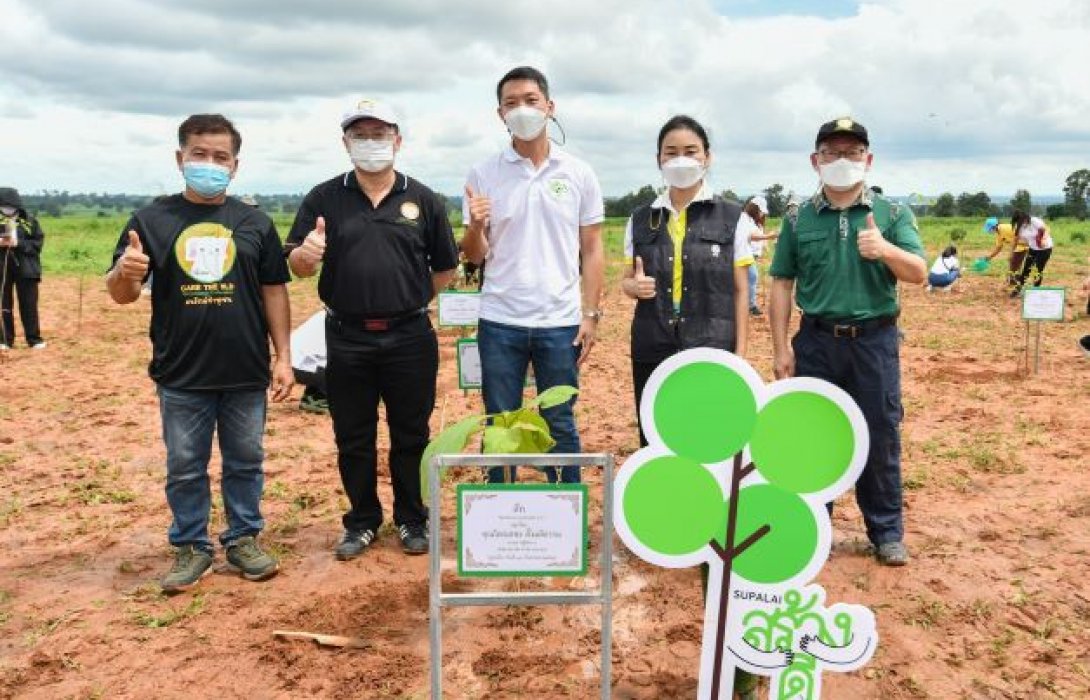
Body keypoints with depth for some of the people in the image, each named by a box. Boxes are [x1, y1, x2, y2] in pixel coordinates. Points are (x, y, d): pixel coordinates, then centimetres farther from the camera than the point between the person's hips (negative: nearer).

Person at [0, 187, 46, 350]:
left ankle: (34, 339, 9)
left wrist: (19, 243, -18)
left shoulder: (29, 221, -1)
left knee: (29, 305, 3)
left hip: (25, 269, -1)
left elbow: (38, 243, -4)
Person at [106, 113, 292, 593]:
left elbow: (274, 291, 7)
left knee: (246, 462, 13)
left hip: (246, 373, 1)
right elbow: (121, 295, -2)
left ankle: (243, 539, 29)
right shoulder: (152, 220, 0)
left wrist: (283, 356, 1)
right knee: (185, 468, 11)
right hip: (180, 375, -1)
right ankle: (191, 547, 27)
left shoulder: (254, 223, 3)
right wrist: (125, 272, -26)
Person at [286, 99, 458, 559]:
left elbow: (446, 267, 9)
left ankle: (411, 520, 26)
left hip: (409, 338, 0)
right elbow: (295, 266, 0)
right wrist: (306, 253, -22)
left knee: (410, 436, 10)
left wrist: (410, 299, 4)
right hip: (347, 339, 1)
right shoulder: (324, 199, 2)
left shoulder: (423, 200, 2)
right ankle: (361, 523, 27)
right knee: (353, 439, 11)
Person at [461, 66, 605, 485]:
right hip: (500, 323, 1)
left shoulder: (578, 174, 4)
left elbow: (592, 250, 6)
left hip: (560, 323, 0)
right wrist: (475, 227, -16)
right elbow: (474, 256, 5)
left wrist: (591, 314, -2)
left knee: (559, 426, 8)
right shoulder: (483, 175, 3)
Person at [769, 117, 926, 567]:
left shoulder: (892, 215, 2)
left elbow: (919, 274, -7)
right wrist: (781, 346, -1)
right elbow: (782, 284, 4)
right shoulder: (798, 219, 4)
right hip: (816, 340, 1)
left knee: (880, 438, 6)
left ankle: (887, 532, 22)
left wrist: (885, 250, -27)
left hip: (874, 340, -1)